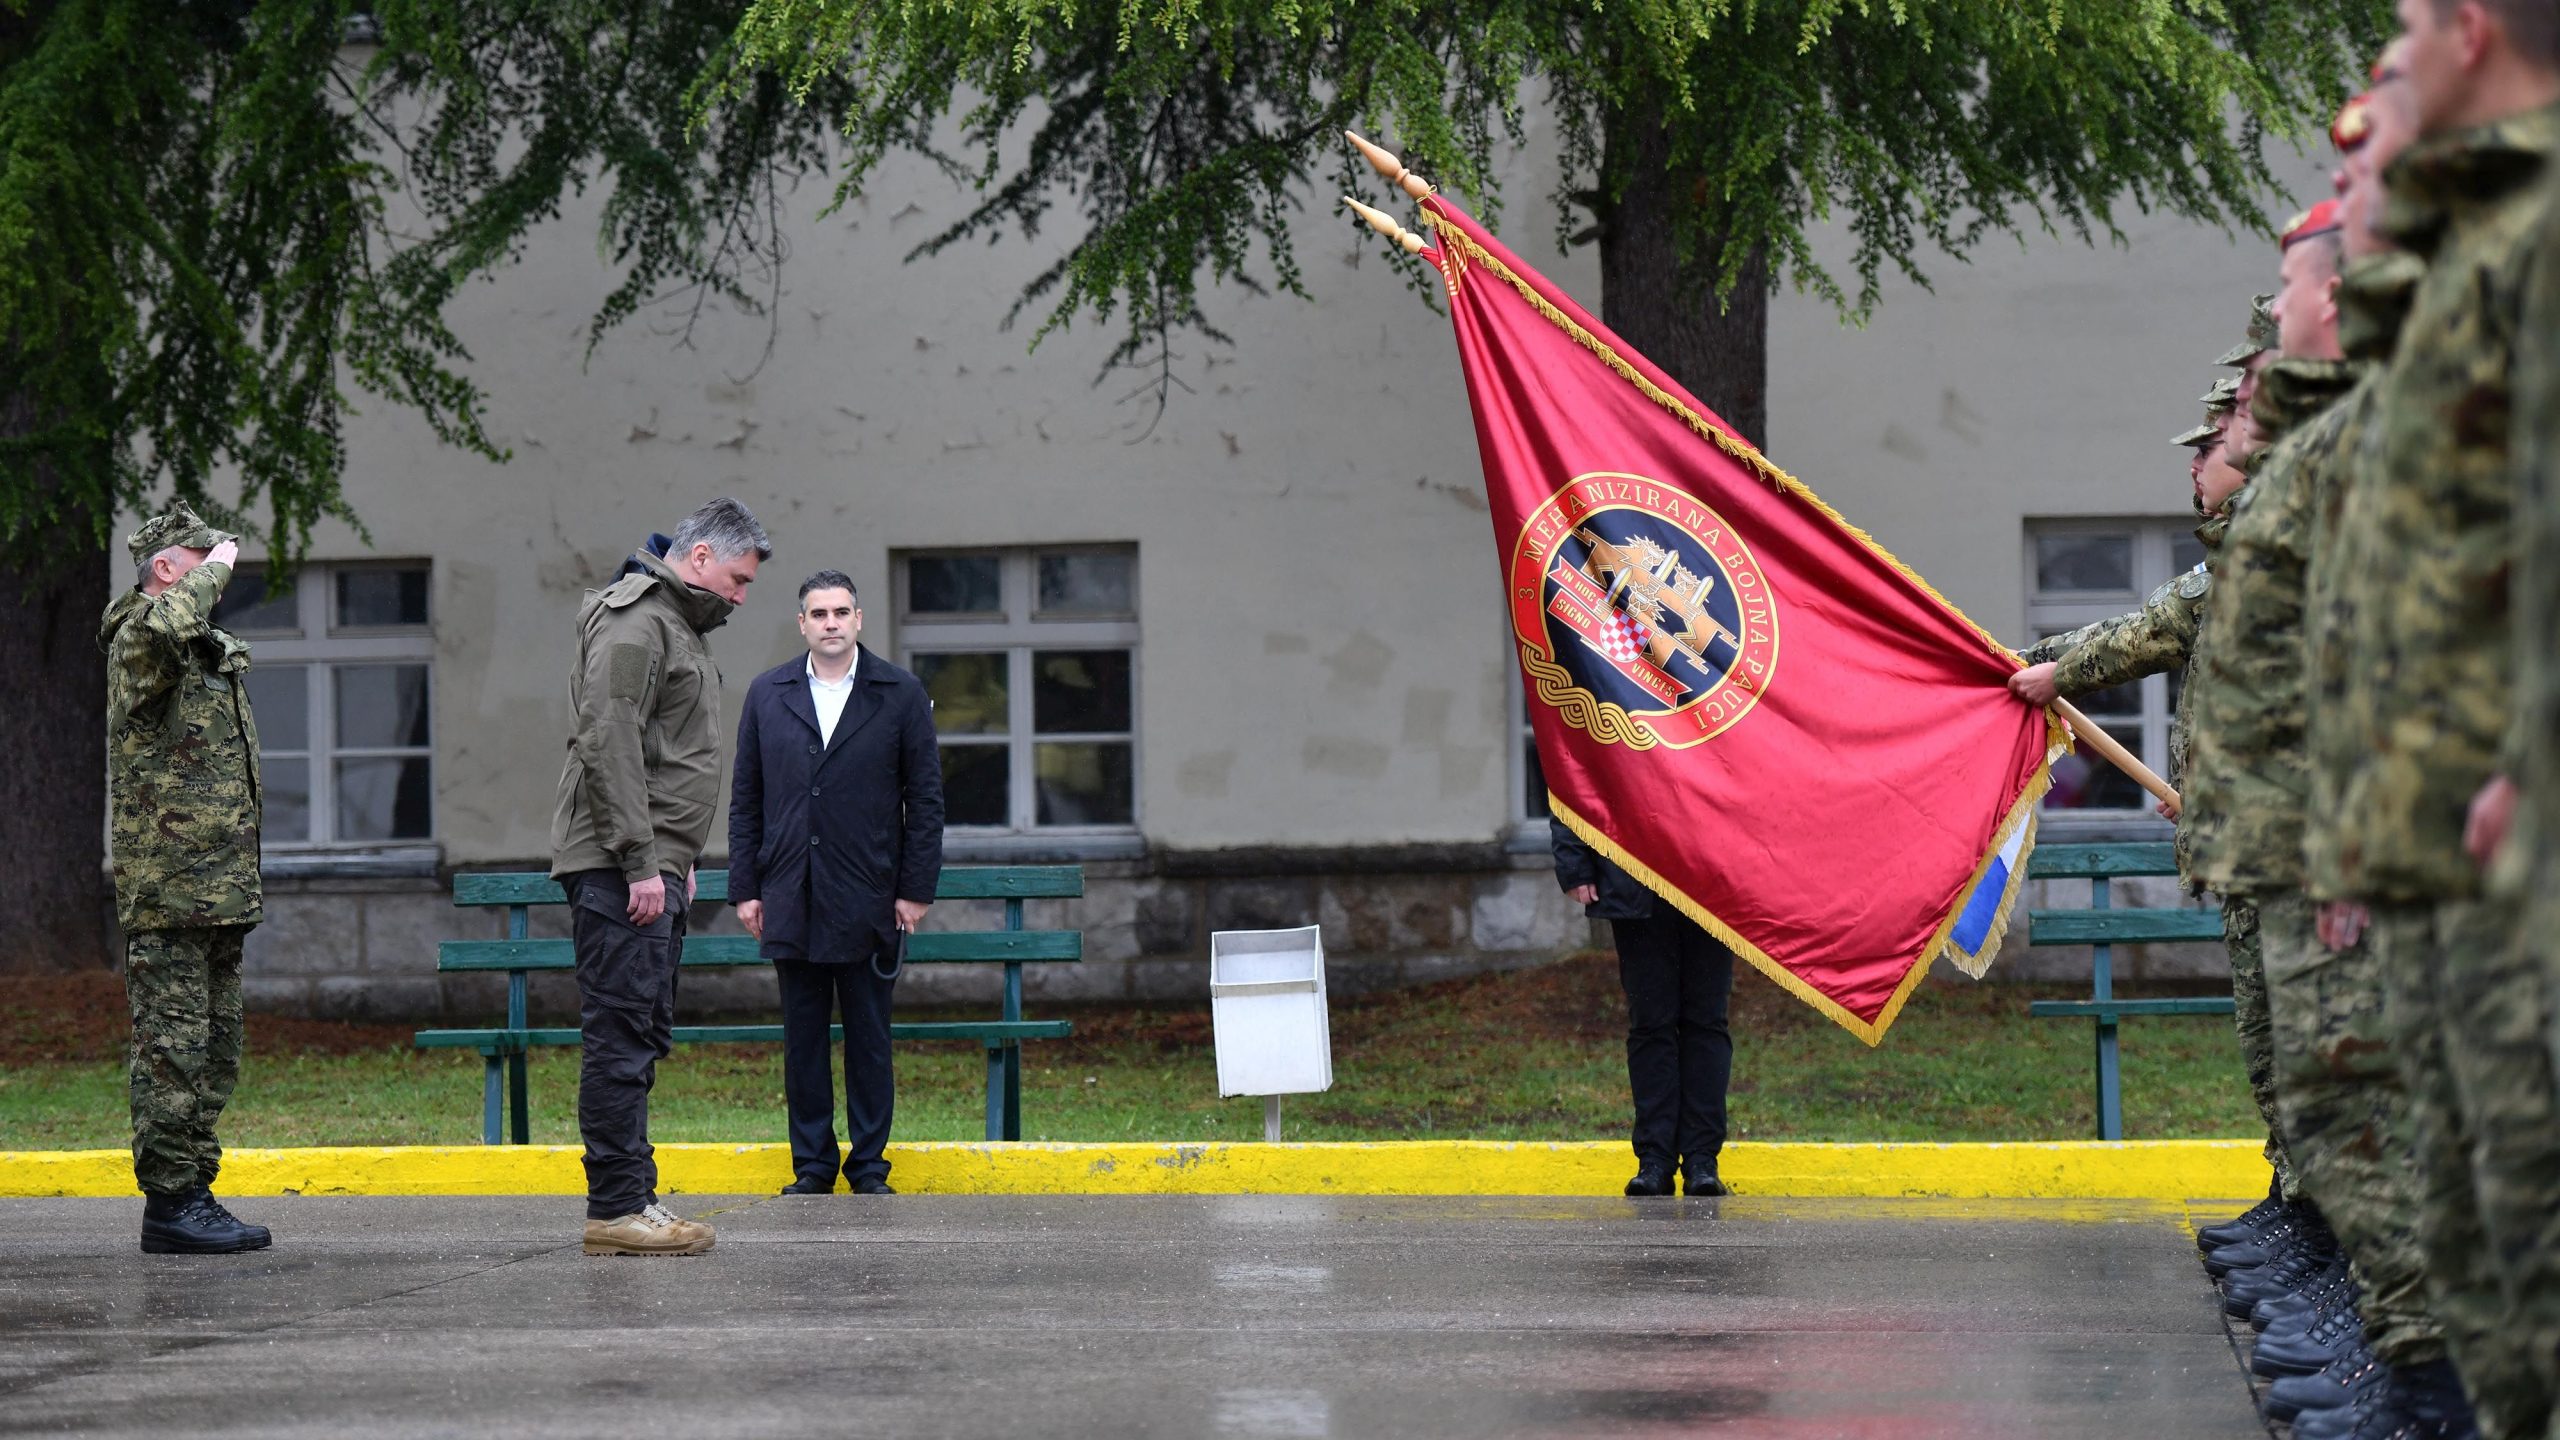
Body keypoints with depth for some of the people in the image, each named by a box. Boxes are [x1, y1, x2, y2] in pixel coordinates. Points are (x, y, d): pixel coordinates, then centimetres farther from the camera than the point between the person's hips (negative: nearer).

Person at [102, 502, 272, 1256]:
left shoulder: (212, 650, 21)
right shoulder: (138, 641, -9)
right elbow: (164, 625, -37)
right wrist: (216, 567, -19)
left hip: (218, 893, 10)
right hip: (167, 890, -10)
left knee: (214, 1051, 12)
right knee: (173, 1045, -8)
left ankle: (195, 1191, 17)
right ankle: (169, 1202, -7)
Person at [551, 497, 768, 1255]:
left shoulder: (677, 625, 22)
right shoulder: (633, 622, -12)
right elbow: (608, 745, -20)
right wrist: (639, 864, -22)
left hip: (653, 867, 11)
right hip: (620, 871, -11)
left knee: (642, 1036, 11)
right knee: (621, 1034, -10)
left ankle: (633, 1199, 15)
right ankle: (616, 1209, -11)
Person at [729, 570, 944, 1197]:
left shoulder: (900, 694, 3)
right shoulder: (768, 694, 8)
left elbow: (925, 798, 3)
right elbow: (745, 799, 10)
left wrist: (916, 889, -3)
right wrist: (745, 888, 4)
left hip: (868, 902, -2)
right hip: (791, 902, 2)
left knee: (869, 1038, 3)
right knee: (802, 1038, 5)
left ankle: (868, 1164, 10)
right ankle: (812, 1164, 12)